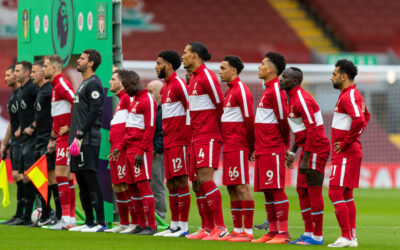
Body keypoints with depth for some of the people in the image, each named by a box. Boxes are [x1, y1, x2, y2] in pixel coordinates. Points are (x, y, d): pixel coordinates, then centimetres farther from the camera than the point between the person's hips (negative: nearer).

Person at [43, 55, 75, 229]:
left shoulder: (62, 84, -11)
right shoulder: (55, 86, 19)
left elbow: (76, 102, -25)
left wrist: (68, 126, -19)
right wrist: (53, 138, 23)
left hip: (66, 137, -10)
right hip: (61, 137, 10)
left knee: (61, 175, -11)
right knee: (66, 176, 10)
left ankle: (65, 218, -12)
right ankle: (70, 217, 13)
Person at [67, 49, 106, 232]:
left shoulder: (94, 84, -9)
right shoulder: (83, 84, 21)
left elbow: (94, 113, -16)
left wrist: (80, 136, -19)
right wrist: (74, 135, 17)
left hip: (88, 141, -10)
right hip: (78, 140, 10)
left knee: (90, 179, -11)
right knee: (81, 181, 10)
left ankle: (101, 222, -11)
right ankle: (89, 222, 15)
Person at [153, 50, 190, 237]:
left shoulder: (179, 84, -10)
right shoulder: (165, 87, 18)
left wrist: (189, 136, -13)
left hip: (179, 141, -10)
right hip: (168, 142, 10)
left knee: (180, 181, -9)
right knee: (171, 183, 10)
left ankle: (184, 227, -8)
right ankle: (174, 225, 15)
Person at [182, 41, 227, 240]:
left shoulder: (207, 76, -12)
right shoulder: (193, 78, 17)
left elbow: (220, 105, -11)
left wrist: (219, 130, -4)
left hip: (209, 136, -9)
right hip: (197, 137, 9)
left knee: (205, 179, -13)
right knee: (199, 182, 8)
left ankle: (220, 227, -11)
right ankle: (207, 228, 12)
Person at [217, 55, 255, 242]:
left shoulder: (241, 90, -12)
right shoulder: (230, 91, 18)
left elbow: (249, 119, -14)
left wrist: (250, 147, -10)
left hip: (238, 147, -10)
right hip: (228, 147, 10)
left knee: (242, 186, -9)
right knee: (232, 187, 10)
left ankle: (248, 232, -10)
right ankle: (237, 230, 14)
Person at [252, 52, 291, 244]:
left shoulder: (276, 91, -12)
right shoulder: (268, 90, 18)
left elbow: (283, 119, -16)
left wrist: (285, 143, -3)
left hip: (273, 150, -10)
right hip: (264, 149, 10)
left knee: (276, 189, -9)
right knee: (267, 191, 9)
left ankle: (283, 233, -9)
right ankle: (273, 231, 13)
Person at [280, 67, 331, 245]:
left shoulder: (302, 99, -17)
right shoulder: (292, 98, 15)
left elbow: (312, 129, -22)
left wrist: (305, 159, -23)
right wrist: (292, 152, 21)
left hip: (317, 148, -10)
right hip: (309, 148, 10)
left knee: (314, 190, -6)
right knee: (302, 190, 12)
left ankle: (317, 236, -1)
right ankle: (309, 232, 17)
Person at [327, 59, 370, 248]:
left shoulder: (348, 96, -17)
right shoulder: (355, 94, 15)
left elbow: (359, 120, -32)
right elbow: (366, 116, 31)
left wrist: (346, 143, -22)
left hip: (345, 154, -10)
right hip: (352, 152, 10)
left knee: (335, 193, -10)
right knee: (346, 195, 13)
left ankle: (346, 237, -10)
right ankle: (352, 237, 15)